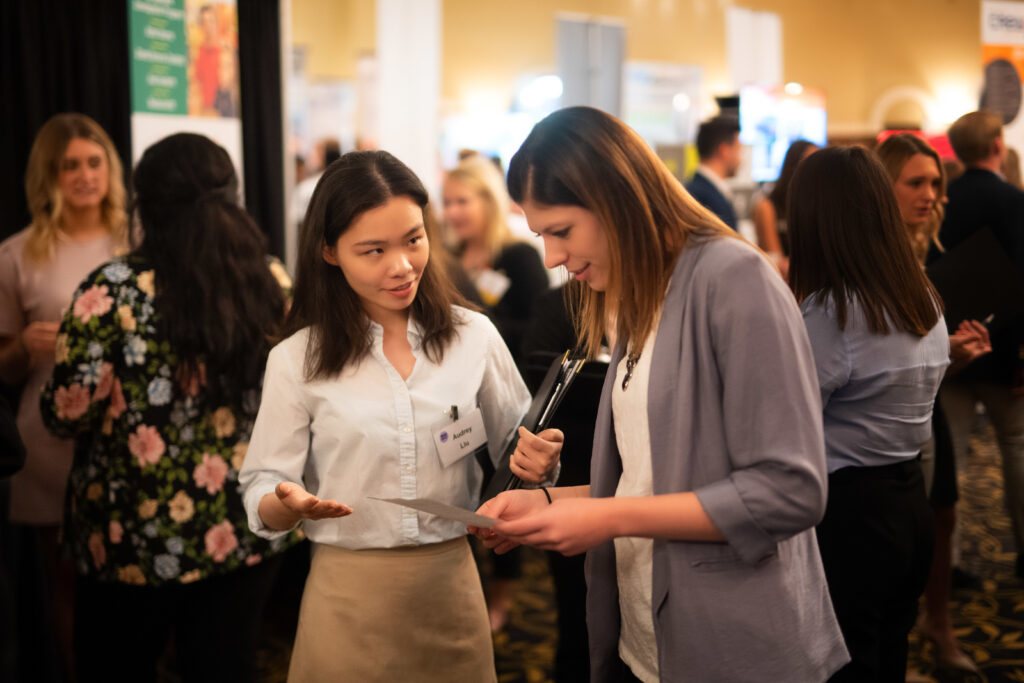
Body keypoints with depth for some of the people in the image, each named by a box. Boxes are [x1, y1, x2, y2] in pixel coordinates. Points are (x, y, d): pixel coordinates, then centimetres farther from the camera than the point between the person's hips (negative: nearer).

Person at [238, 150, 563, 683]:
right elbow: (261, 494, -3)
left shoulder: (473, 336, -1)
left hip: (452, 584, 2)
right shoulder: (297, 360, -4)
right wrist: (289, 503, -25)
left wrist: (536, 463, -14)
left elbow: (514, 449, 8)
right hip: (350, 598, -1)